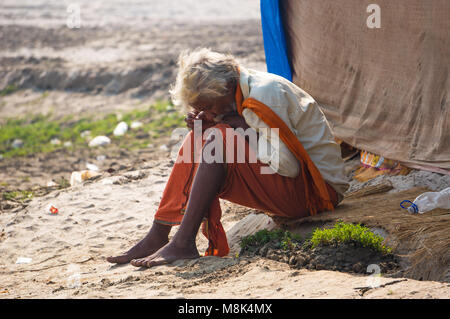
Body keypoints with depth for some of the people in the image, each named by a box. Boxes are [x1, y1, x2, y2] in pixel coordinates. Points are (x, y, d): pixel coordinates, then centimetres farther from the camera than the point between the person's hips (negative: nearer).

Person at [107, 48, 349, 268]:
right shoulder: (240, 95, 8)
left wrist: (240, 128, -16)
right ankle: (157, 236, -7)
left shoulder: (265, 93, -20)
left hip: (316, 188, -9)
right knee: (199, 140, 0)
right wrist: (205, 126, -7)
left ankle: (183, 243, -28)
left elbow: (287, 165, -24)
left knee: (220, 140, -26)